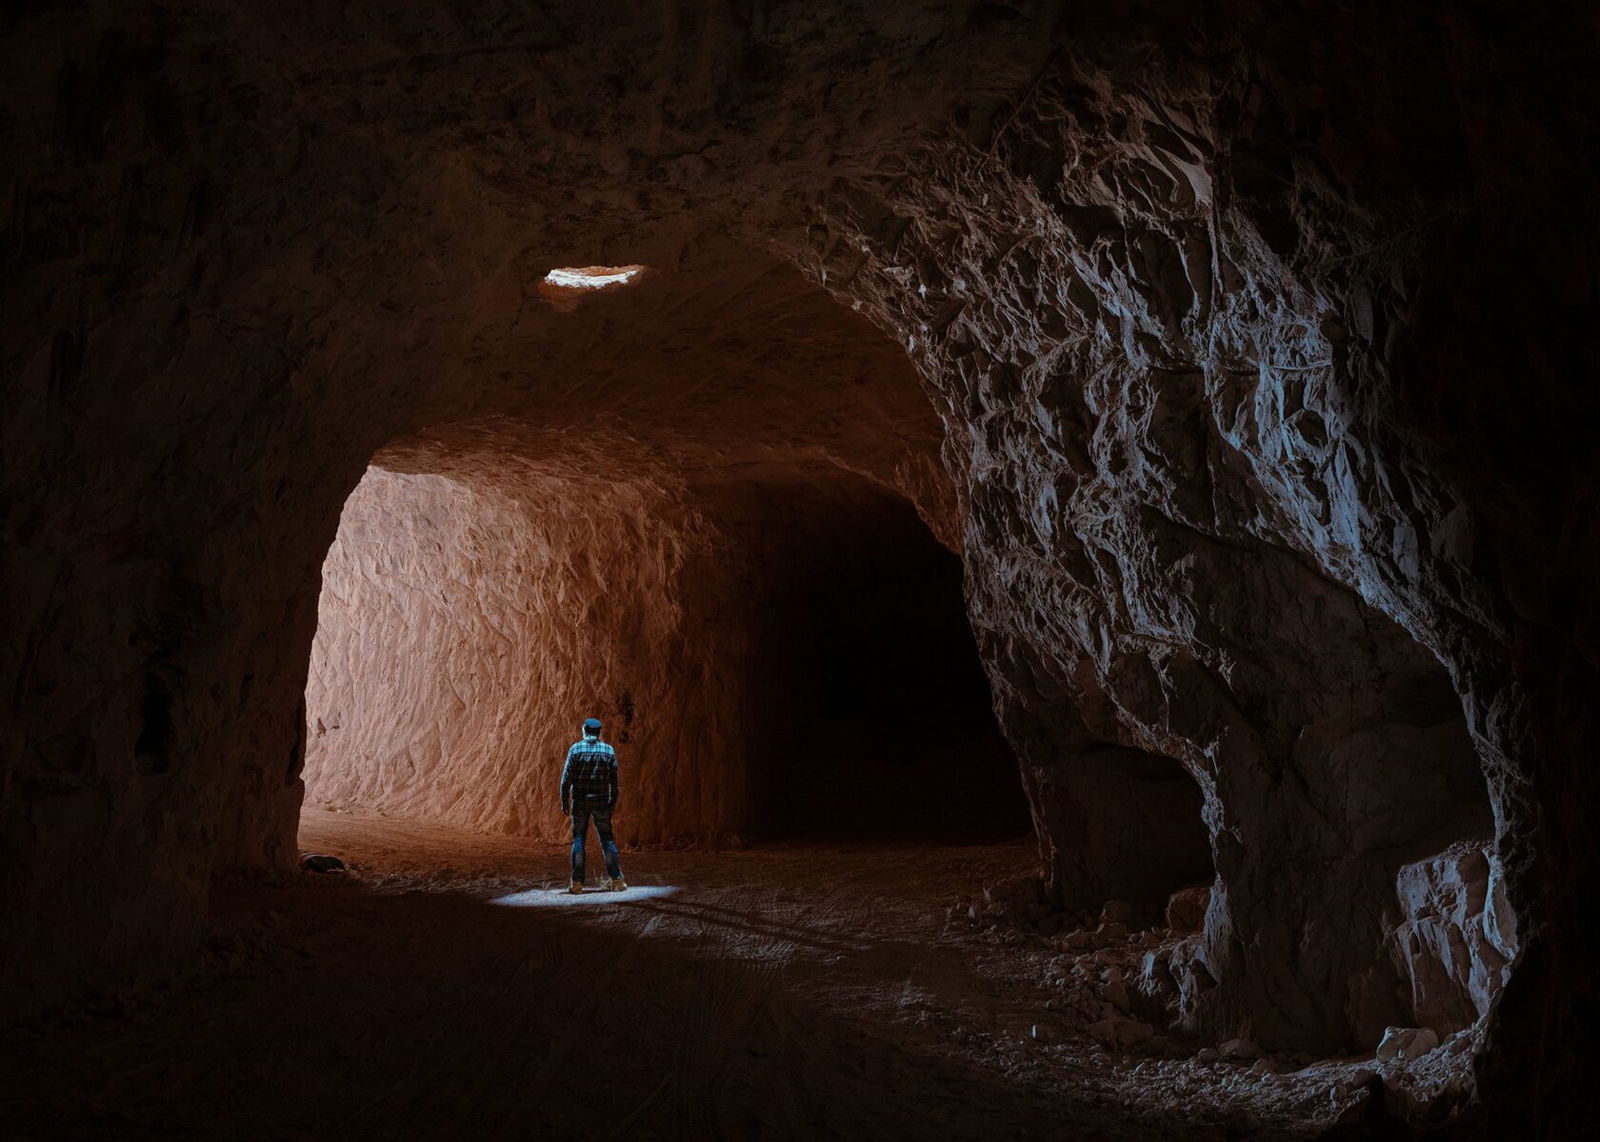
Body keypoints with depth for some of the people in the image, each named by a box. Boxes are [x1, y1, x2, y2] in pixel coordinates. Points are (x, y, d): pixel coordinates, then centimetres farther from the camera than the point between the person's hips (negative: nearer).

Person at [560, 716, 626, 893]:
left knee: (578, 839, 4)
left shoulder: (576, 749, -3)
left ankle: (577, 882, 0)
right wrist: (613, 801, 10)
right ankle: (617, 879, 4)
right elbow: (614, 779, 2)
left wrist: (564, 801, 0)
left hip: (580, 801, -1)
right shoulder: (608, 750, 2)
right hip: (602, 802, 1)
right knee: (607, 839, 8)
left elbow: (566, 777, -6)